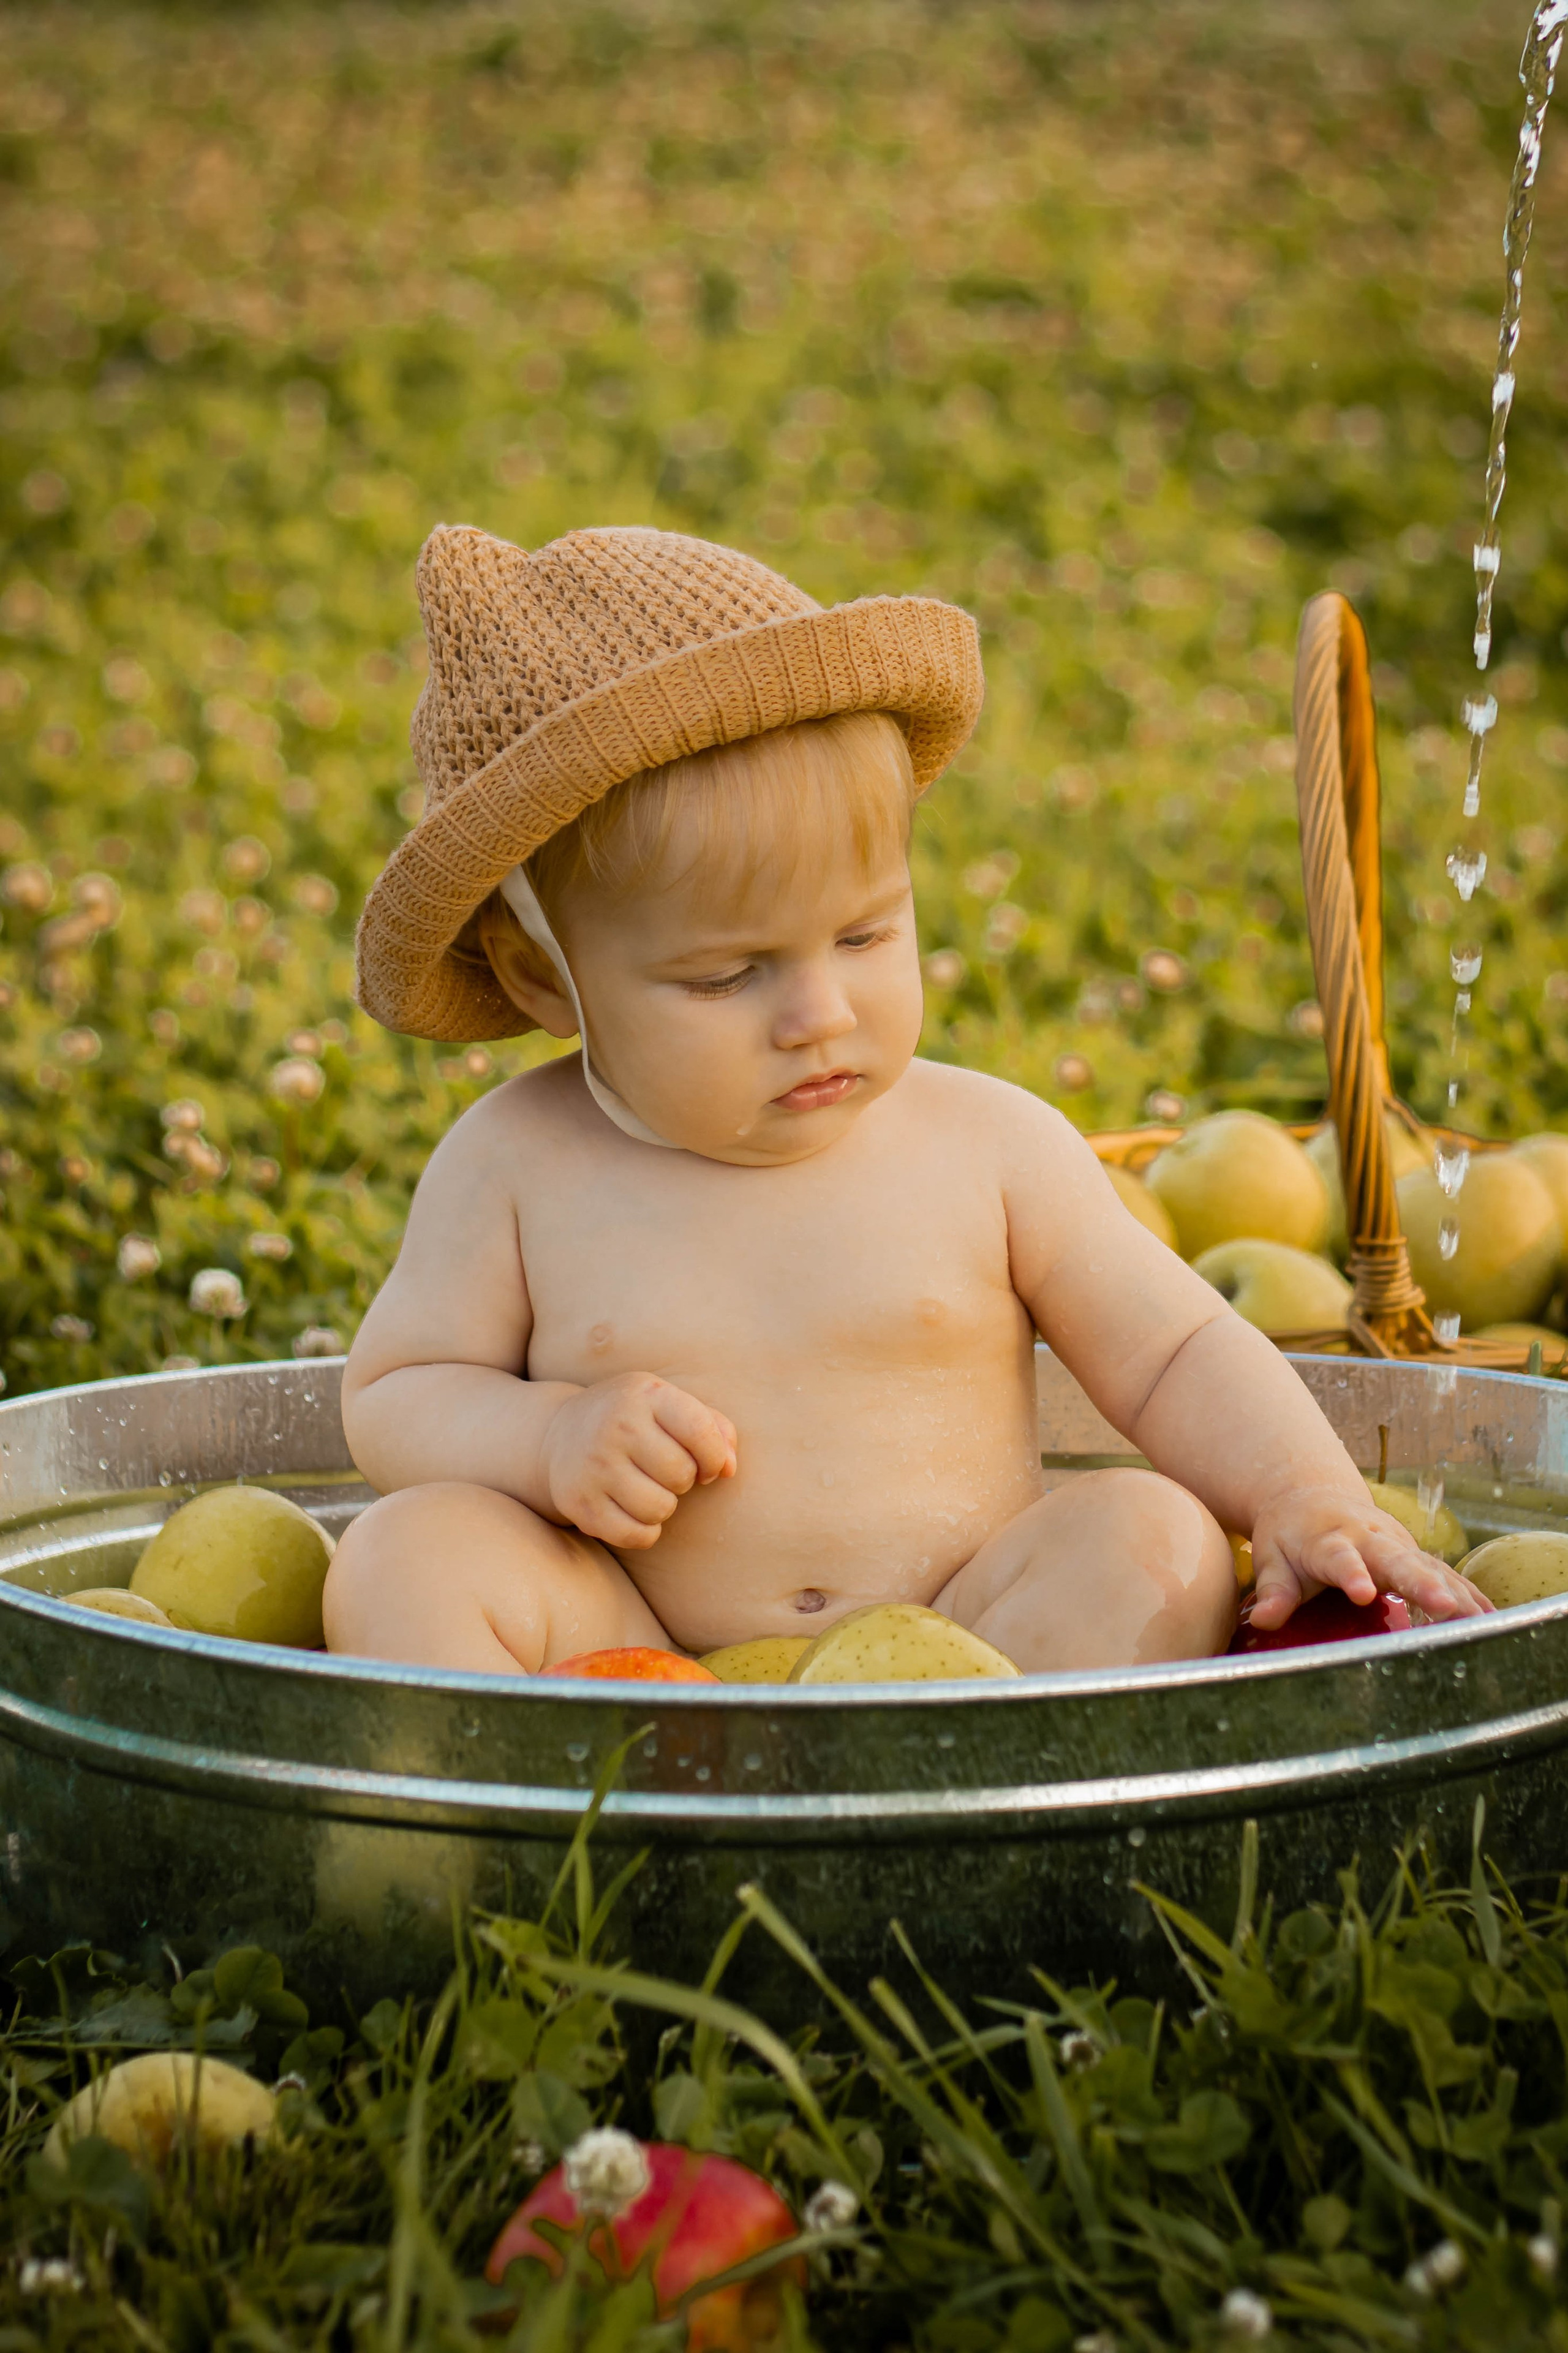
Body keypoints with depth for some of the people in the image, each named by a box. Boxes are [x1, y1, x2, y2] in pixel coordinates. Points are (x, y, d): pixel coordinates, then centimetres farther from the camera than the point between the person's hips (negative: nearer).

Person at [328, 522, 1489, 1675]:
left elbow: (1177, 1356, 8)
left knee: (1156, 1540, -24)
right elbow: (391, 1399, 7)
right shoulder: (516, 1165, 0)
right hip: (633, 1663, 0)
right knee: (406, 1552, -23)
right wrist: (545, 1438, -14)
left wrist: (1310, 1496, -11)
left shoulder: (994, 1144, 1)